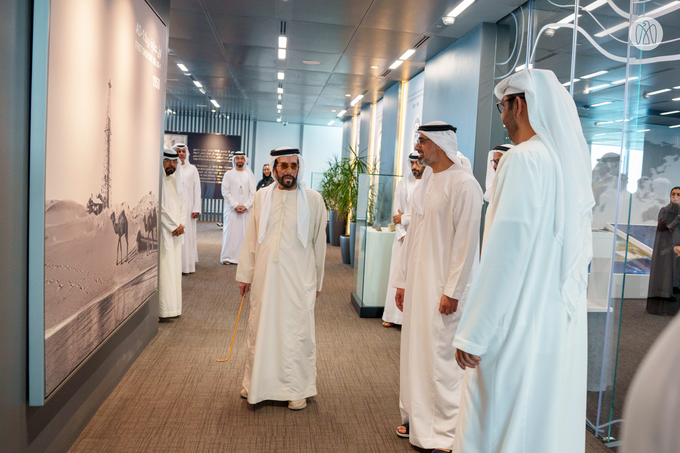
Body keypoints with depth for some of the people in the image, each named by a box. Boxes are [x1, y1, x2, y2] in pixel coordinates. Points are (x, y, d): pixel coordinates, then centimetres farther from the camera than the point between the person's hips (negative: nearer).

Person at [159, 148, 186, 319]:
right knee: (163, 268, -7)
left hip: (175, 231, 8)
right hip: (162, 231, -8)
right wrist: (174, 226, -11)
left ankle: (173, 307, 16)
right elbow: (159, 207, -15)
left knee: (175, 269, 9)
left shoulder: (176, 180, 14)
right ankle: (162, 309, -2)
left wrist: (180, 224, -1)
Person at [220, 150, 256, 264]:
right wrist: (235, 205, -9)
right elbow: (225, 192, 0)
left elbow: (253, 193, 5)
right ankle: (227, 257, 3)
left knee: (244, 232, -1)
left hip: (246, 209, 1)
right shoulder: (228, 174, 6)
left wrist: (246, 206, -8)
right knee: (230, 231, -3)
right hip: (231, 208, -1)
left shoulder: (249, 175, 9)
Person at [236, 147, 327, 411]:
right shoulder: (262, 197, 5)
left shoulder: (313, 200, -2)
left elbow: (319, 243, 2)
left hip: (298, 279, -2)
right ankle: (256, 382, 32)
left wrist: (317, 281, 4)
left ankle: (297, 388, 20)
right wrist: (245, 274, 8)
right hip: (264, 277, 3)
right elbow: (251, 239, 9)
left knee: (297, 332, 4)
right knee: (260, 329, 13)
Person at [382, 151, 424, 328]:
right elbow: (397, 212, 6)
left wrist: (404, 218, -5)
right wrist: (402, 234, -4)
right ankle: (394, 316, 16)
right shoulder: (404, 183, 7)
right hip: (404, 236, 3)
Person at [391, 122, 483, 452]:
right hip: (417, 282, 8)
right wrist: (402, 280, 15)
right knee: (414, 348, 13)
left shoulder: (463, 184, -12)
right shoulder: (425, 183, 14)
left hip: (442, 288, -8)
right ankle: (417, 418, 29)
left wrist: (452, 291, -17)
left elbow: (467, 241, -16)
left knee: (440, 355, -3)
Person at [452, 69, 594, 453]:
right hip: (566, 322, 9)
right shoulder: (574, 162, 11)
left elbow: (505, 253, -20)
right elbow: (583, 251, 15)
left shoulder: (524, 159, -14)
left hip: (520, 323, -9)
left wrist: (473, 334, -16)